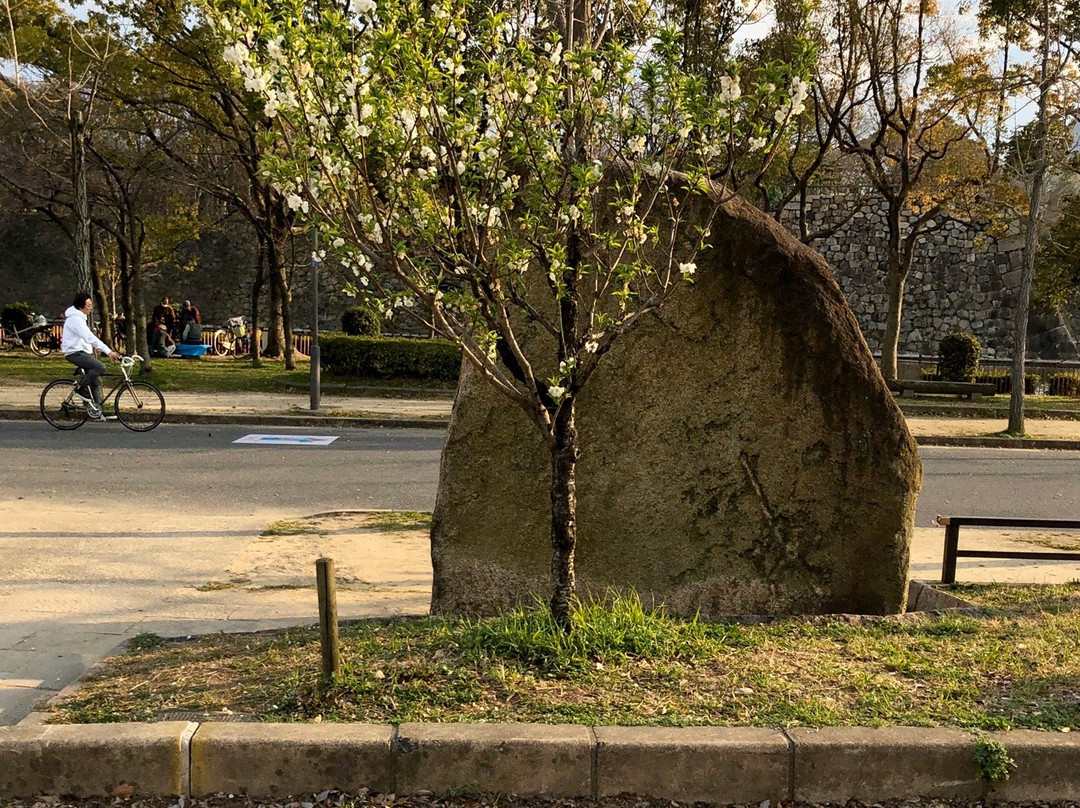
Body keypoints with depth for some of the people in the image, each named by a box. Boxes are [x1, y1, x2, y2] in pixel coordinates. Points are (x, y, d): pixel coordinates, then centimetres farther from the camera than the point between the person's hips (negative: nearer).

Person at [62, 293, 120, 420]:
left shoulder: (79, 318, 15)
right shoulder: (75, 319, -18)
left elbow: (89, 337, 22)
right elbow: (90, 338, -28)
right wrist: (108, 351, -33)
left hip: (83, 352, 10)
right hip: (75, 353, -10)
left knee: (96, 381, 5)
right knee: (100, 366, -28)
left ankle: (96, 409, 10)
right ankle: (81, 389, -12)